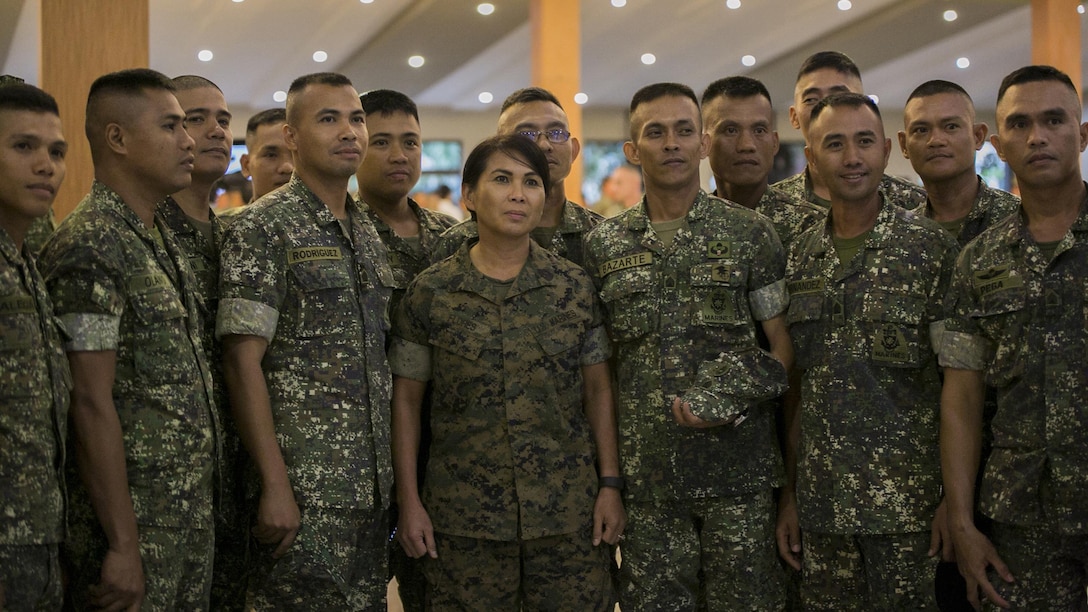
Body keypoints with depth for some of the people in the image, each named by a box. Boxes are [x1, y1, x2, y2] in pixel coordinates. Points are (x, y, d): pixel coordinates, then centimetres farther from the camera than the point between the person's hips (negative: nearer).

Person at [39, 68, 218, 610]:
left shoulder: (162, 240, 13)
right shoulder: (90, 246, -15)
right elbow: (92, 404, -19)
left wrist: (199, 505, 13)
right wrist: (124, 546, -20)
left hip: (191, 516, 8)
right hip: (132, 521, -8)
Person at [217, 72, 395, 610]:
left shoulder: (368, 234, 15)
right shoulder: (263, 228, -8)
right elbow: (242, 360, -14)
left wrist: (389, 482, 12)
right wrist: (275, 485, -19)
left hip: (371, 486, 7)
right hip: (304, 491, -7)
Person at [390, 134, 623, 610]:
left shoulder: (574, 286, 3)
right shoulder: (430, 292, 0)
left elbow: (597, 389, 6)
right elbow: (406, 398, 3)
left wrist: (610, 485, 1)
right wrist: (409, 501, -1)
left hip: (568, 514, 1)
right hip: (464, 518, -1)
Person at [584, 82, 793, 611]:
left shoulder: (750, 233, 2)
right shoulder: (603, 245, 7)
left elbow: (783, 344, 3)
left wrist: (734, 403, -14)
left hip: (737, 466, -1)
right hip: (646, 473, 2)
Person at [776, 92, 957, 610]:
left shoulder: (931, 248, -4)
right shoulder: (801, 257, 8)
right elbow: (796, 388, 11)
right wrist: (789, 493, 8)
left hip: (906, 505, -4)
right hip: (822, 506, 4)